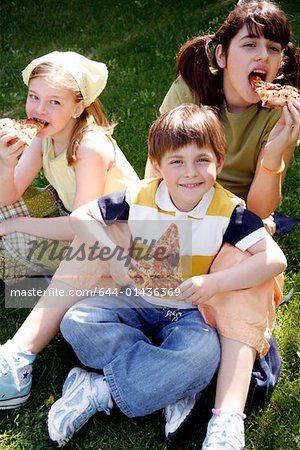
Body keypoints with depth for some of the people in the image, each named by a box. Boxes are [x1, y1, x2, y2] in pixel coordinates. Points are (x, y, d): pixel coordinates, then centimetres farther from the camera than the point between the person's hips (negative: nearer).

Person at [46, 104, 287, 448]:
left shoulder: (228, 211, -15)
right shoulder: (139, 197, -10)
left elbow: (275, 259, -21)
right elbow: (80, 216, -2)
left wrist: (214, 282, -31)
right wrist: (115, 257, -16)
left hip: (190, 313, -2)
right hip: (138, 301, 3)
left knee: (204, 354, -35)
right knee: (76, 322, -22)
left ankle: (101, 392, -22)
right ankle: (174, 388, -22)